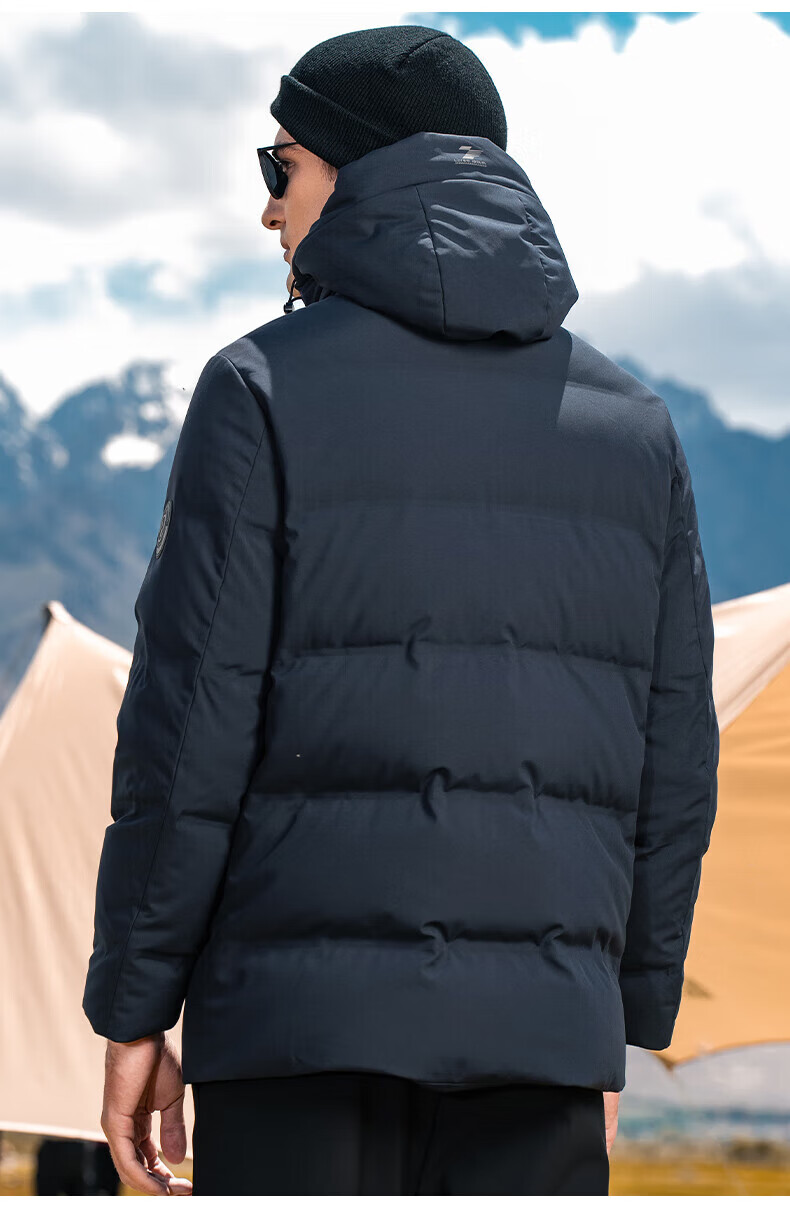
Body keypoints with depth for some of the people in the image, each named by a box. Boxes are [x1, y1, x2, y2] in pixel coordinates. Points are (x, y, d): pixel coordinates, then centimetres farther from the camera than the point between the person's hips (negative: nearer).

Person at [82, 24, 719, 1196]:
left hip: (301, 1016, -4)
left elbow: (188, 727, -7)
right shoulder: (634, 421, 11)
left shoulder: (266, 389, -2)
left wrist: (132, 1011, 0)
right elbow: (675, 759, 10)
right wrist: (623, 1023, 17)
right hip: (542, 1023, 4)